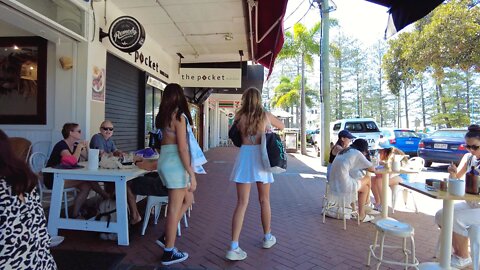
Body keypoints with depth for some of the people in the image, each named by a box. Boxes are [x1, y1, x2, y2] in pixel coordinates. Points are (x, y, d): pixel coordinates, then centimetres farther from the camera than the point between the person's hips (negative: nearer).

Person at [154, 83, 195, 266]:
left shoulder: (163, 116, 13)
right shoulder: (179, 117, -12)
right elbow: (182, 149, -18)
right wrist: (192, 174, -16)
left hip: (164, 161, 9)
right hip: (175, 163, -9)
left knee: (188, 199, 20)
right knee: (175, 208, 3)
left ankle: (166, 236, 24)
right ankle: (169, 252, 16)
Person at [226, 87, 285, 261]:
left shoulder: (239, 116, 2)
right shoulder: (266, 115, 2)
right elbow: (282, 126, 19)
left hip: (244, 156, 0)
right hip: (260, 157, 0)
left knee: (241, 203, 1)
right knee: (264, 200, 16)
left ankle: (234, 247, -2)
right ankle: (267, 237, 32)